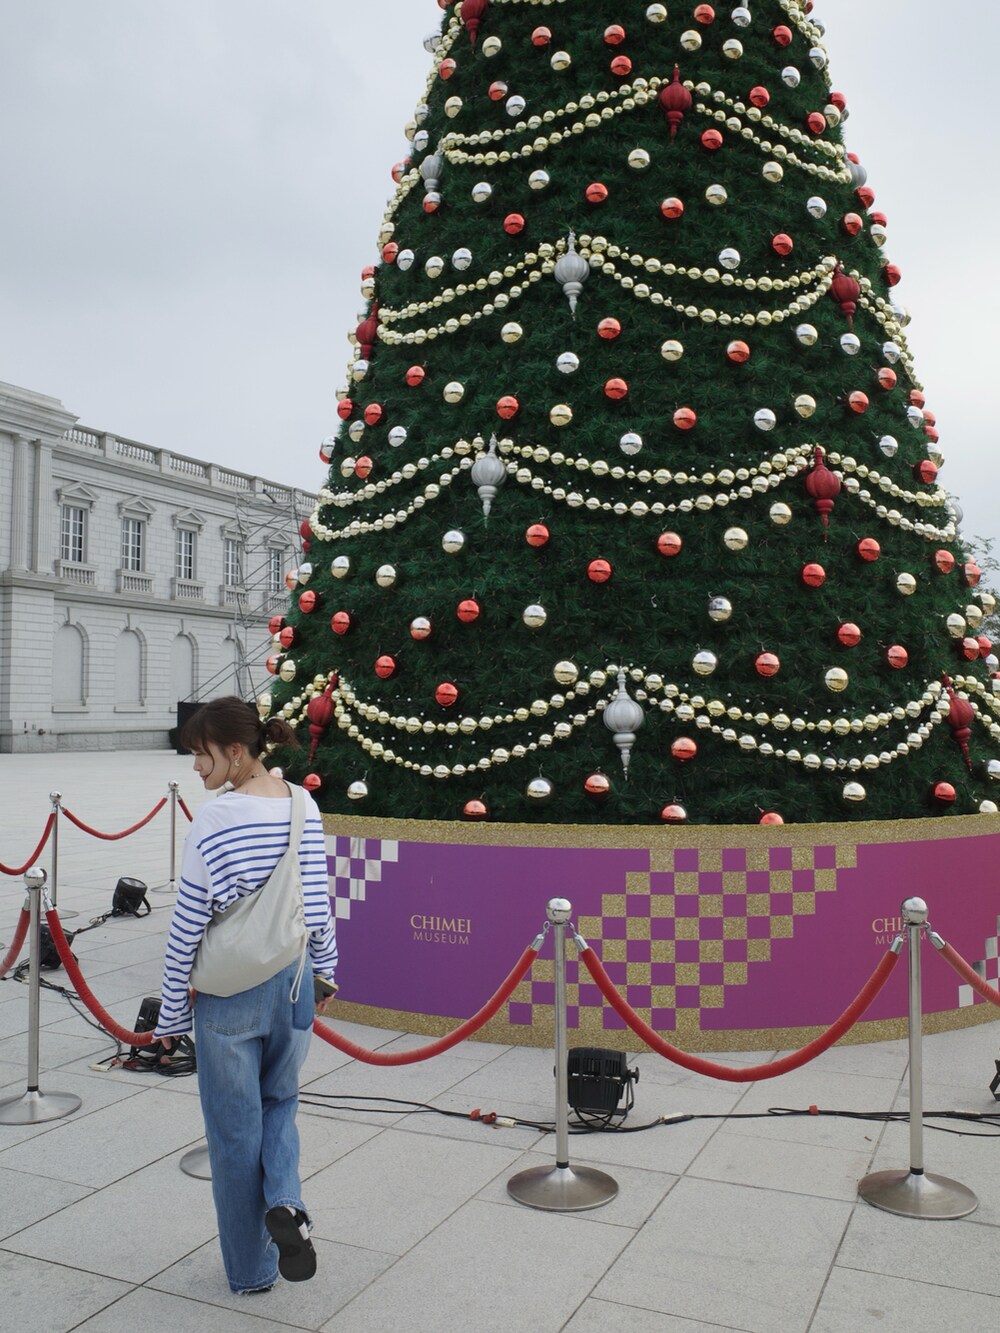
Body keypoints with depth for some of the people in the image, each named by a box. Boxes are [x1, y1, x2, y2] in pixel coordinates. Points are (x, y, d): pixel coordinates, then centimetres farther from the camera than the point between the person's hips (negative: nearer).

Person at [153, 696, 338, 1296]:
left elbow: (187, 928, -13)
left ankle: (252, 1270, 27)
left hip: (229, 996, -4)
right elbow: (320, 903, 5)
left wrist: (174, 1011, -2)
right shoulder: (306, 809, -3)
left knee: (235, 1131, 13)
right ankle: (285, 1202, 1)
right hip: (292, 984, 5)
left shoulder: (214, 823, -19)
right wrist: (324, 969, 19)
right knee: (280, 1102, 27)